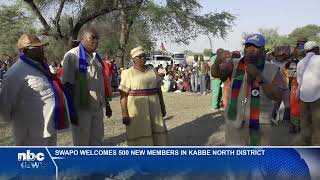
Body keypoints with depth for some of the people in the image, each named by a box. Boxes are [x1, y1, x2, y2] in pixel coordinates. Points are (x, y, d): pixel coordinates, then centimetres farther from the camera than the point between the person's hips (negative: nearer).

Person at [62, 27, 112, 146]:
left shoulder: (97, 57, 12)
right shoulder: (73, 56, -10)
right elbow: (67, 85, -14)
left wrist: (107, 104, 18)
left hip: (98, 107, 7)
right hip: (81, 107, -7)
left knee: (97, 142, 17)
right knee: (81, 143, 6)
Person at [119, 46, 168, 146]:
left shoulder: (152, 71, 8)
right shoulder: (128, 73, -6)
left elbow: (159, 91, 12)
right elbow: (123, 96, -9)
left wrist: (162, 107, 10)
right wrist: (124, 114, -15)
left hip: (153, 109, 5)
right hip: (136, 110, -4)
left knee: (157, 134, 8)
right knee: (138, 135, 3)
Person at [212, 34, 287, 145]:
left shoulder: (271, 70, -4)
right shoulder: (234, 65, 0)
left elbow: (278, 96, -14)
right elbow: (215, 73, -16)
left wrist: (259, 77, -25)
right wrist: (218, 61, -38)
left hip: (260, 126, -1)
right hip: (234, 124, 1)